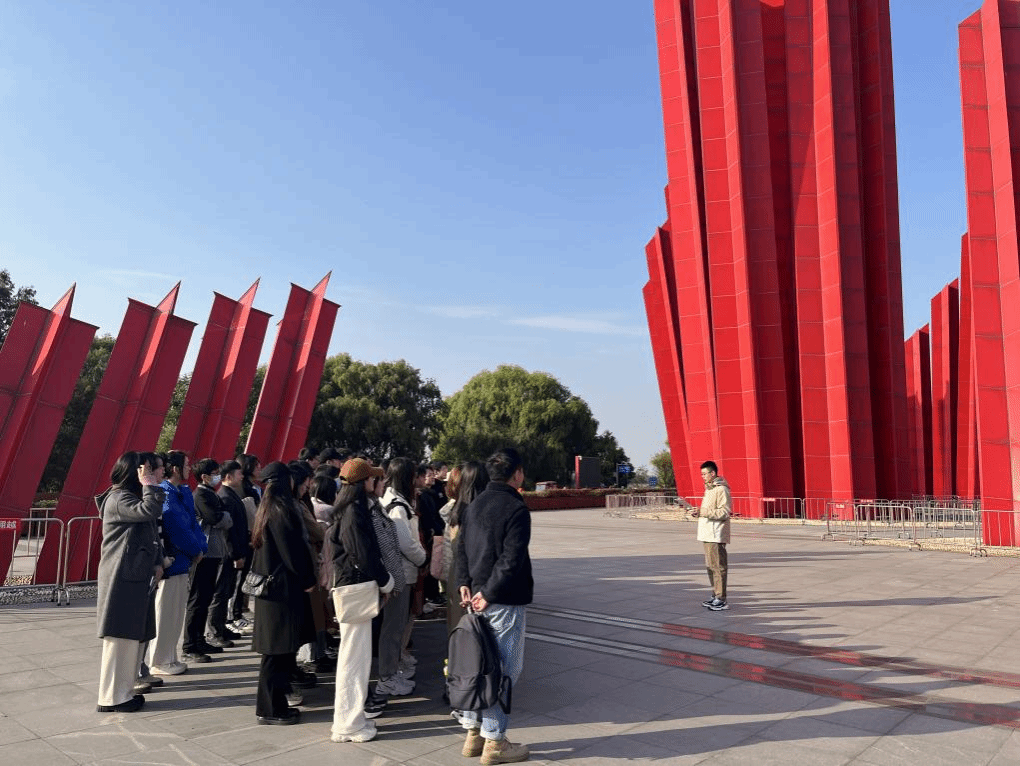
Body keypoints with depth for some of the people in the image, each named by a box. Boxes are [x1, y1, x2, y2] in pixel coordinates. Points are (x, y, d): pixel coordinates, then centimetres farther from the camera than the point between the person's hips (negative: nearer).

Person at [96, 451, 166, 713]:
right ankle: (111, 698, 5)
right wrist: (149, 484, -20)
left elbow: (153, 533, 18)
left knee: (134, 637, 12)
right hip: (122, 579, -9)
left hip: (139, 578, 10)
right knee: (121, 637, -4)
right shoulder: (118, 499, -14)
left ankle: (124, 691, 21)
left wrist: (157, 562, 5)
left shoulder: (136, 497, 17)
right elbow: (149, 510, -33)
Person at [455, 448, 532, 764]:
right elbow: (511, 559, -20)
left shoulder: (474, 505, 10)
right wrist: (489, 593, -15)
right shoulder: (516, 508, -14)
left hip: (477, 596, 8)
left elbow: (462, 547, 11)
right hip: (505, 601, -8)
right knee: (504, 668, 1)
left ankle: (473, 733, 24)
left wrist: (465, 584, 6)